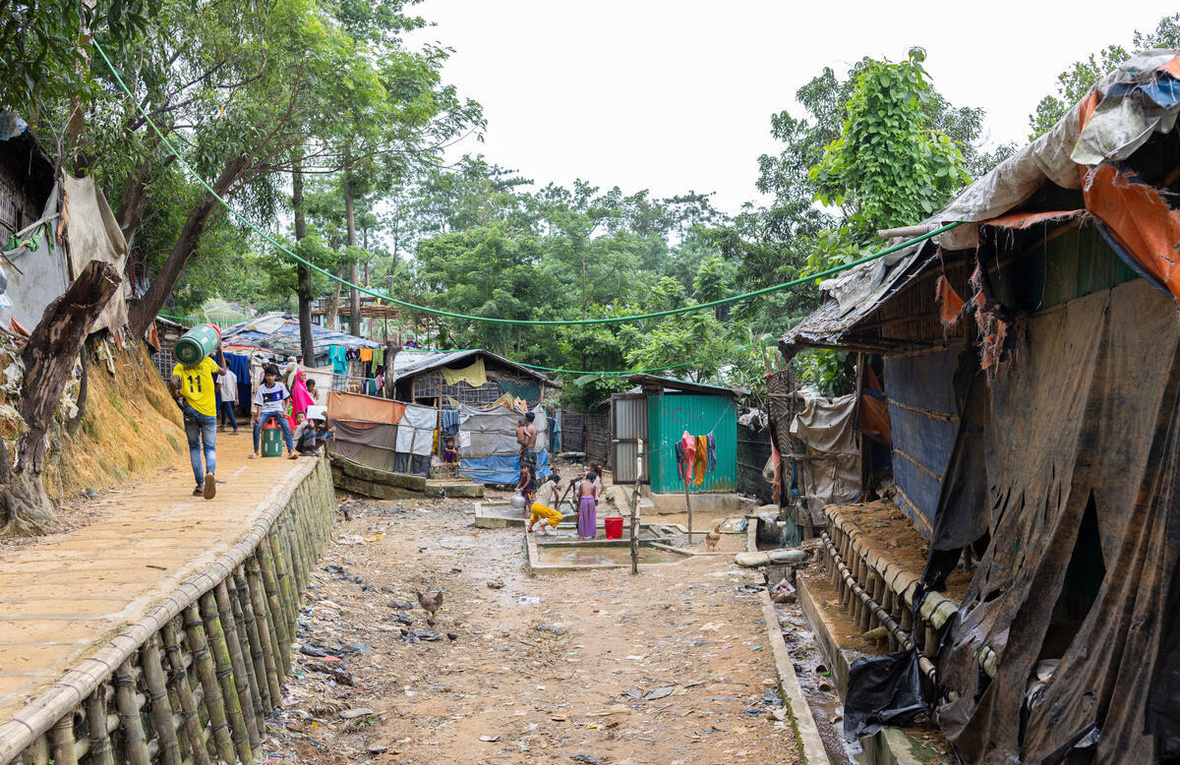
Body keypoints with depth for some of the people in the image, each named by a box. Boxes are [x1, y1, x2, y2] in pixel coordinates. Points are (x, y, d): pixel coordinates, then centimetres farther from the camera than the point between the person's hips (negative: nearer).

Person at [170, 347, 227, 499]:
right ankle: (210, 472, -27)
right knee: (210, 448, 4)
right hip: (208, 412, 0)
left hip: (190, 411, 0)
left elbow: (173, 382, -15)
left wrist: (175, 395, 5)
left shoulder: (179, 367, 4)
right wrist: (220, 351, 28)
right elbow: (223, 371, 22)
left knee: (194, 448, 13)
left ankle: (200, 485, 8)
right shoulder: (207, 362, 4)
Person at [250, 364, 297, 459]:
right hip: (265, 411, 0)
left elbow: (287, 400, 7)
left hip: (278, 410, 0)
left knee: (286, 426, -26)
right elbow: (259, 404, -2)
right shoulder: (261, 388, 0)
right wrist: (258, 416, -17)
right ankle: (256, 451, -14)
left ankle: (291, 451, -25)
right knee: (257, 426, -26)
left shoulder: (280, 386, 1)